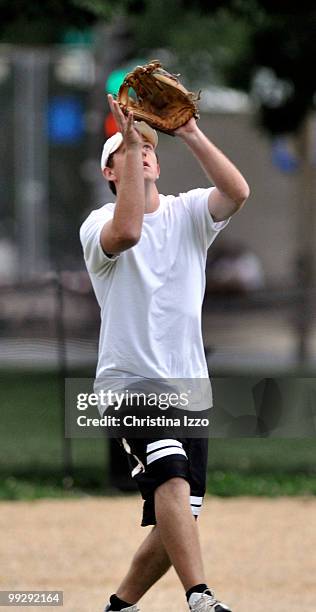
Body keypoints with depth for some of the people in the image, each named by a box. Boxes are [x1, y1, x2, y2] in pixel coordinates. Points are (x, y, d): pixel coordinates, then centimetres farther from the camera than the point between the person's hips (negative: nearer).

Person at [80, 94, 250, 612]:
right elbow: (127, 232, -25)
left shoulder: (189, 213, 10)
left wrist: (191, 134, -19)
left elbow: (237, 192, -11)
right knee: (172, 476, -29)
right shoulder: (98, 224, 0)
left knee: (176, 520, 4)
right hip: (129, 379, -5)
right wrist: (129, 143, -24)